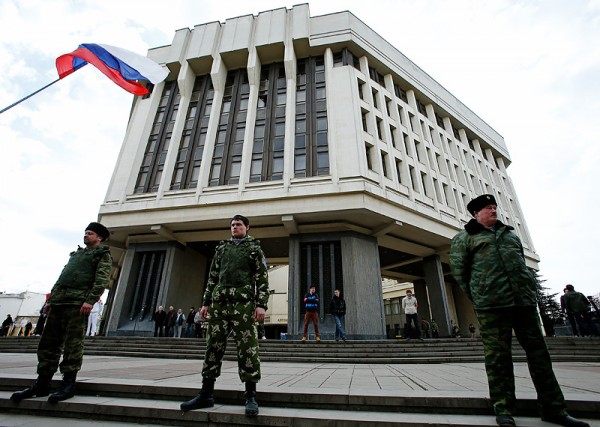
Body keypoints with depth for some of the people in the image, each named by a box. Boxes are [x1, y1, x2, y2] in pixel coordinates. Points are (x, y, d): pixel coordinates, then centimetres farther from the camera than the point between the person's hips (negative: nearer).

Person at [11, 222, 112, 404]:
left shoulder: (103, 255, 3)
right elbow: (62, 277, 26)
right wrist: (50, 299, 16)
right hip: (58, 302, 8)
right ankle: (42, 384, 16)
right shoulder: (76, 254, 27)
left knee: (72, 344, -6)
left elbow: (102, 279, -10)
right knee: (48, 342, 8)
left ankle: (68, 385, 1)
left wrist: (90, 300, -21)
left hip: (77, 304, -7)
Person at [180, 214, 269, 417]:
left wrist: (261, 304, -12)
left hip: (243, 302, -4)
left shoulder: (254, 248, 7)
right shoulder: (221, 248, 19)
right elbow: (212, 277, 17)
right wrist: (206, 302, 9)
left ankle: (251, 396, 5)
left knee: (247, 347, -4)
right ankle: (206, 394, 17)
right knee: (213, 346, 6)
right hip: (219, 301, 4)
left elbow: (262, 278, -1)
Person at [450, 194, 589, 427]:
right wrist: (477, 297, 2)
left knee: (538, 352, 10)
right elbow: (459, 270, 1)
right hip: (491, 305, -5)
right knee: (498, 357, -1)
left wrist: (530, 290, 14)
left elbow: (521, 263, 24)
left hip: (524, 300, 6)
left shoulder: (509, 233, 21)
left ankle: (553, 408, 23)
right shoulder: (464, 237, 3)